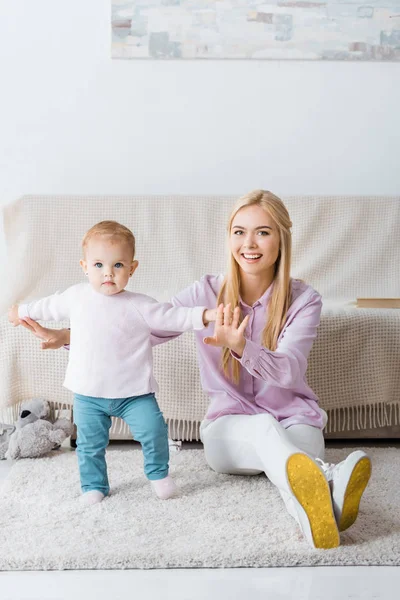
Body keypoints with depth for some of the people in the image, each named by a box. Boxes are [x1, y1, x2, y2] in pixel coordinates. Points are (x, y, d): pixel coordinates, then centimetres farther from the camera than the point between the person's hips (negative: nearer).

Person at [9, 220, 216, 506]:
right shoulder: (76, 296, 2)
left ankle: (158, 472, 17)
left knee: (154, 430, -10)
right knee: (90, 444, 9)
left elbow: (173, 316, -8)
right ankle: (94, 485, 30)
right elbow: (50, 306, 21)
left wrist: (206, 314, -21)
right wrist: (22, 311, 36)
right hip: (88, 394, 3)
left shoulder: (140, 305, -8)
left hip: (133, 391, -2)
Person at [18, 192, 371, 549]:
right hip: (229, 428, -1)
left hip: (293, 419, 2)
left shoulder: (304, 300, -5)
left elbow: (289, 371, -20)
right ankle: (329, 483, -70)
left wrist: (240, 346, -40)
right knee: (262, 426, -40)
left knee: (298, 439, -38)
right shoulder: (207, 293, -1)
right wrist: (68, 337, -5)